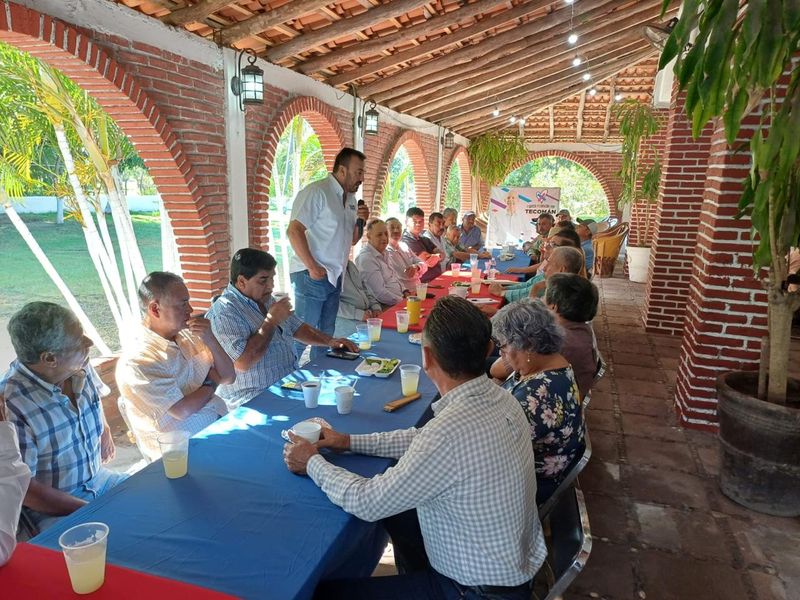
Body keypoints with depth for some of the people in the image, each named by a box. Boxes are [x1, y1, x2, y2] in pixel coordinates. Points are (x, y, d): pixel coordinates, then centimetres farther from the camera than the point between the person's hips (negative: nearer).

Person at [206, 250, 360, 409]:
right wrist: (271, 321, -17)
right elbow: (243, 362, -26)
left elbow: (297, 328, 22)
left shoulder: (266, 300, 13)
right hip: (254, 402, -9)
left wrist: (330, 341, 6)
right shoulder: (224, 312, -16)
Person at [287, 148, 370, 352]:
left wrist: (360, 221, 2)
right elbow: (294, 231, -20)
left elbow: (352, 240, 21)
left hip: (335, 277, 8)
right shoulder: (316, 192, -13)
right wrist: (312, 266, -21)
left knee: (326, 334, 15)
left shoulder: (350, 198, 14)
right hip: (312, 276, -8)